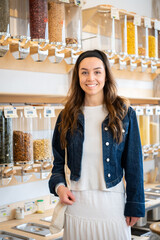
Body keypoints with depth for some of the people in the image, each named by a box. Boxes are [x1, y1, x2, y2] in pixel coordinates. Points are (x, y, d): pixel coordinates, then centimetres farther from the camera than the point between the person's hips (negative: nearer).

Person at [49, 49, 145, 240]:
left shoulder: (124, 113, -2)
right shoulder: (67, 116, 3)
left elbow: (134, 164, -2)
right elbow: (58, 161, 10)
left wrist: (134, 207, -4)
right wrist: (59, 186, -8)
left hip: (113, 205, -1)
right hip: (77, 204, 2)